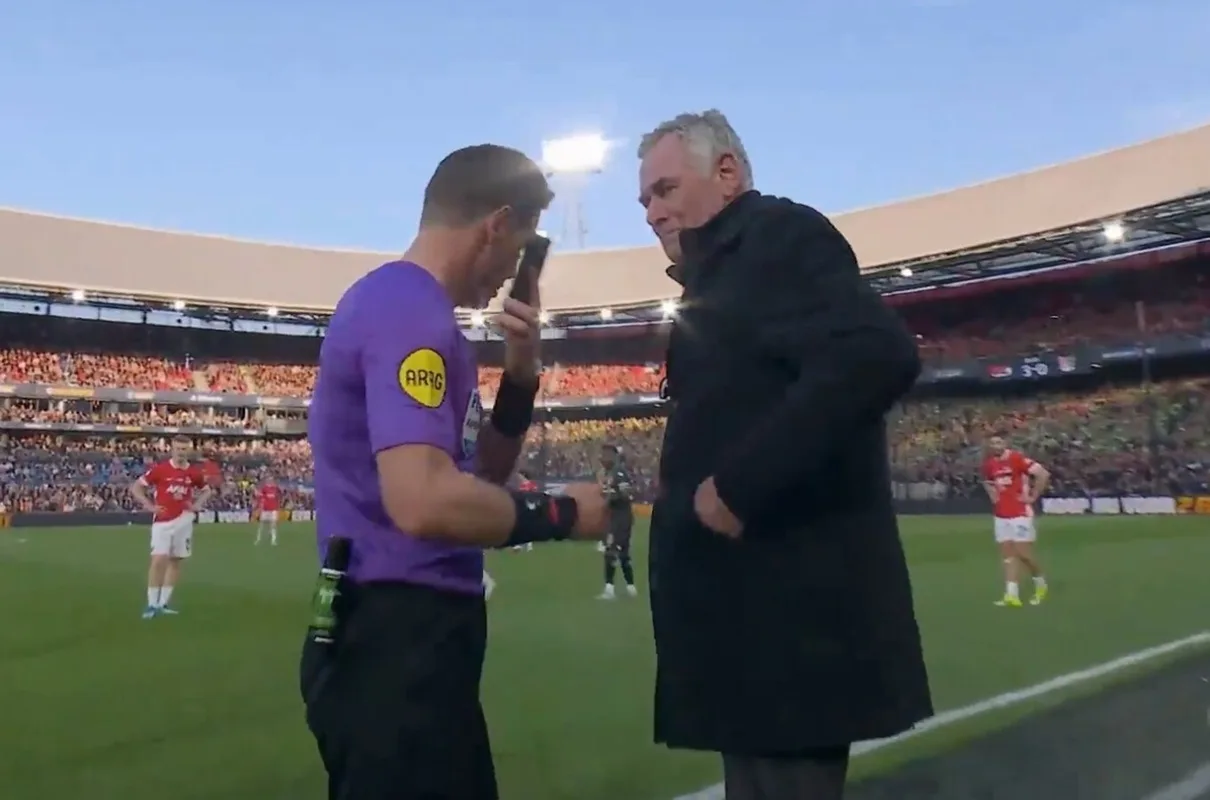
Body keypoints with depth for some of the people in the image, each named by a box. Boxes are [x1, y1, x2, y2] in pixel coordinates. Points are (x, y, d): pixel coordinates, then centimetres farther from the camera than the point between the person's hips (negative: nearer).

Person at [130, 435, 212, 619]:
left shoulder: (195, 472, 1)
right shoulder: (159, 469, -8)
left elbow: (206, 490, 18)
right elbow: (135, 488, -2)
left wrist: (197, 505, 1)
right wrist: (149, 506, -12)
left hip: (183, 521, 4)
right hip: (163, 521, -4)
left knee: (175, 561, 8)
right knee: (159, 559, -12)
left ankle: (163, 603, 17)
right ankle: (152, 603, -2)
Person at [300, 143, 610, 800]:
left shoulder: (404, 304, 14)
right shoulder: (411, 309, -18)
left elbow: (477, 471, 19)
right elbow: (424, 500, -31)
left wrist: (521, 370, 5)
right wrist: (560, 515, -16)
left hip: (408, 636, 10)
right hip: (400, 642, -10)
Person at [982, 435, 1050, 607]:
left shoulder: (1017, 457, -14)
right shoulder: (988, 464, 7)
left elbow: (1043, 474, -17)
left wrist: (1033, 496, -14)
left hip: (1020, 513, -6)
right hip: (1000, 515, 6)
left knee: (1024, 553, -3)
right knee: (1008, 554, 2)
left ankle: (1041, 585, 23)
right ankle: (1012, 595, 0)